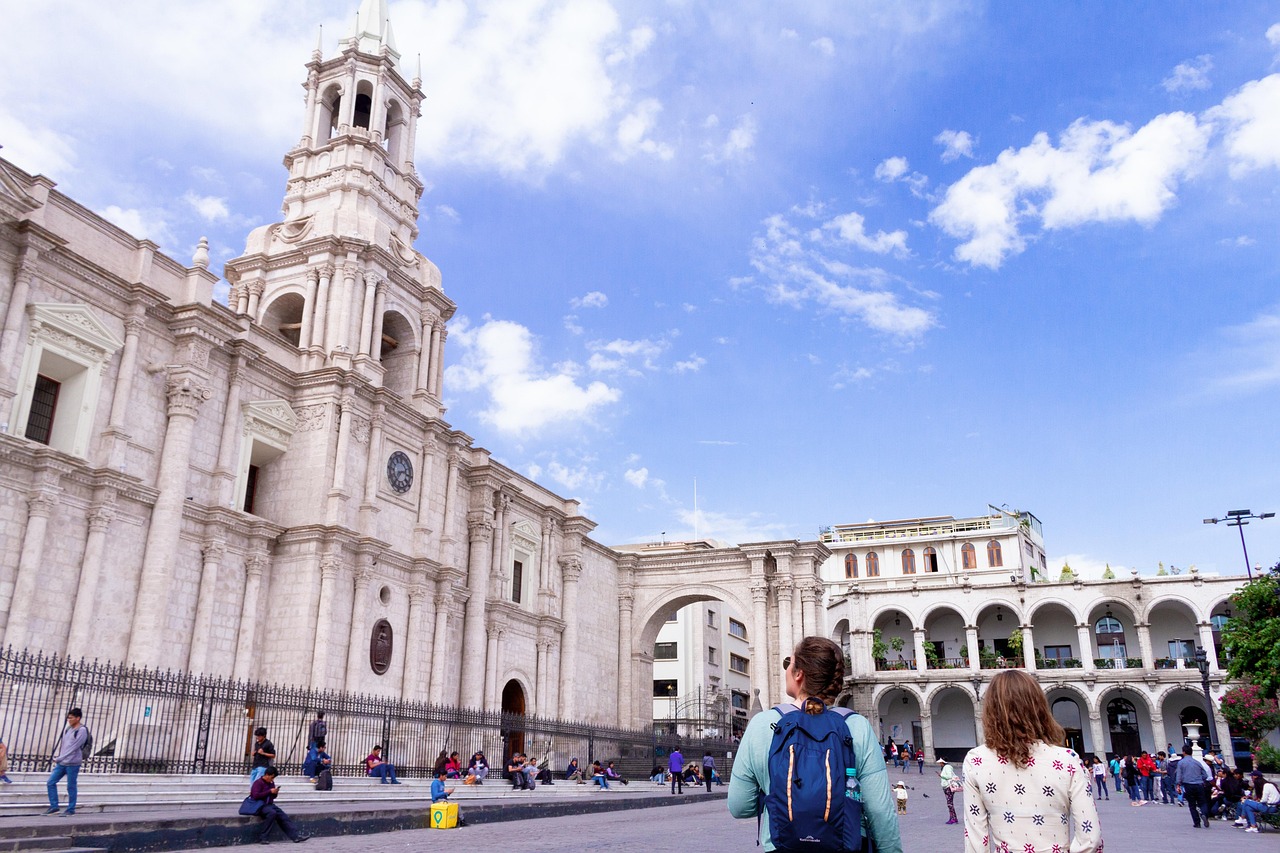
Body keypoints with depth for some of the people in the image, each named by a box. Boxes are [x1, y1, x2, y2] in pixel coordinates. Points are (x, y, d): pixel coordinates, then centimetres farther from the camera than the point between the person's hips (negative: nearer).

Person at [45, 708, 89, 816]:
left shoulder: (82, 731, -11)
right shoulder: (67, 729, 12)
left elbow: (74, 747, -17)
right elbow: (61, 743, 18)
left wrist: (59, 758, -19)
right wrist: (56, 757, 9)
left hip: (73, 764, -7)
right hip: (61, 763, 7)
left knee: (71, 787, 0)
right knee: (51, 783, 3)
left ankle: (71, 810, 10)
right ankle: (54, 807, 12)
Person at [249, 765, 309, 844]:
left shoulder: (271, 783, 14)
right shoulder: (258, 782, -8)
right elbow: (255, 796, -22)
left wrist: (275, 793, 1)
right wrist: (269, 791, -19)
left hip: (270, 805, 7)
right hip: (260, 806, -7)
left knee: (283, 816, -10)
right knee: (272, 813, -35)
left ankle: (296, 836, -12)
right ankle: (262, 838, -29)